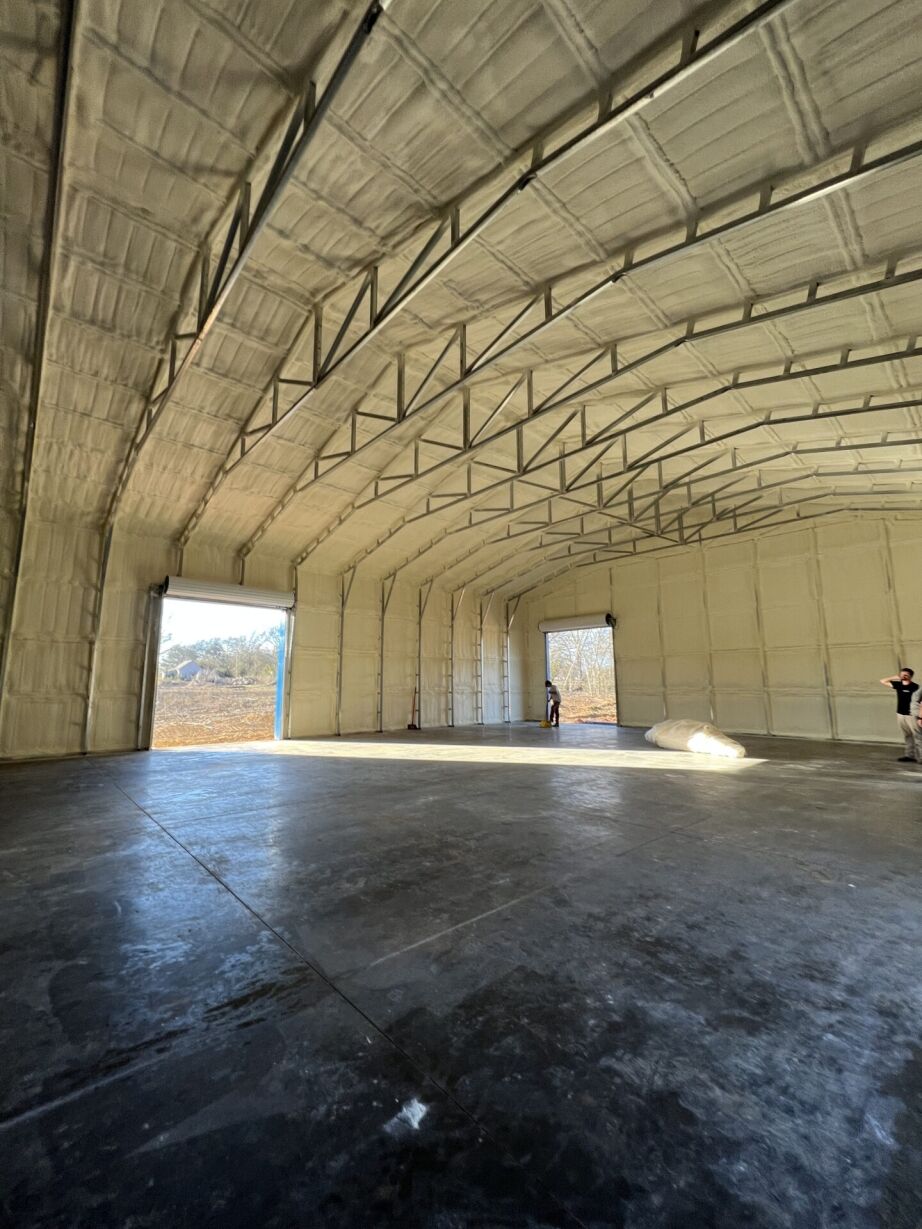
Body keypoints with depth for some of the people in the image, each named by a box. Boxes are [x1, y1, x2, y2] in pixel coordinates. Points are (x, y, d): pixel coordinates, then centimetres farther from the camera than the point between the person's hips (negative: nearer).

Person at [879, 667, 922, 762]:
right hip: (900, 714, 6)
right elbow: (883, 681, 17)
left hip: (912, 715, -6)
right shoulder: (898, 685, 6)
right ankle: (909, 755, 23)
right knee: (907, 737, 15)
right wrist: (895, 677, 6)